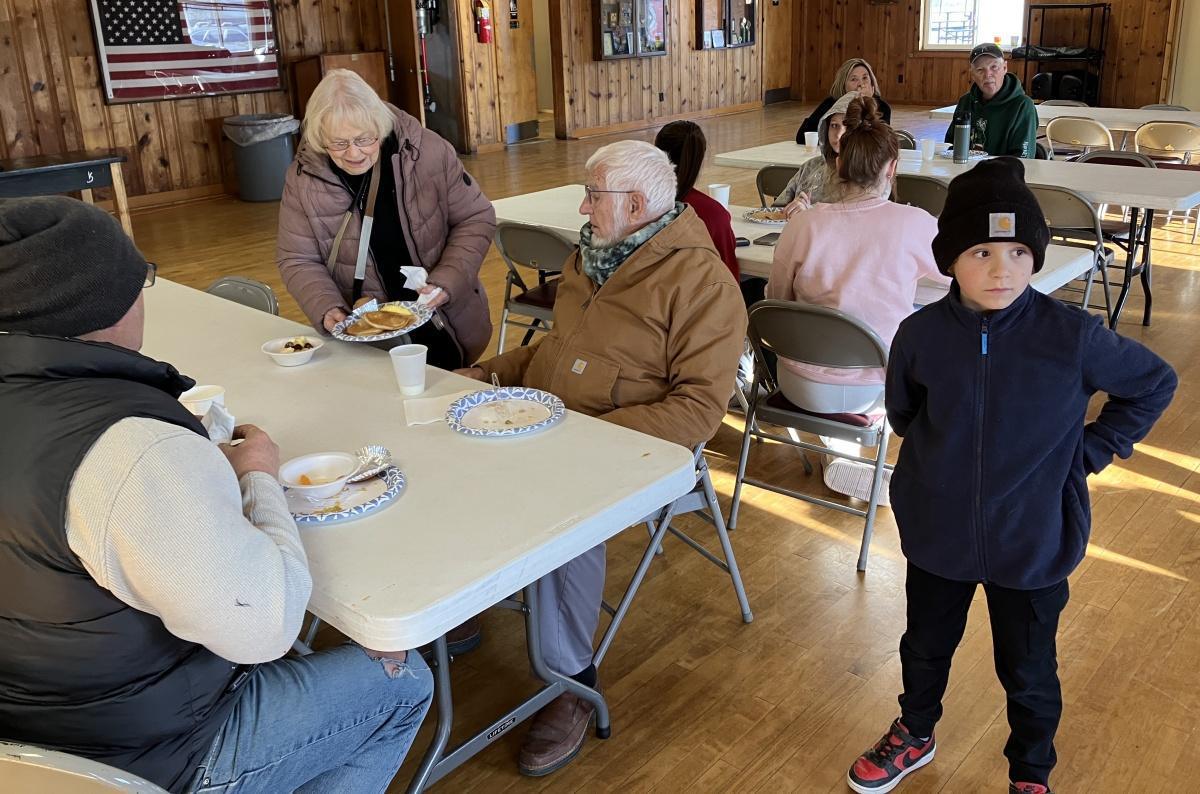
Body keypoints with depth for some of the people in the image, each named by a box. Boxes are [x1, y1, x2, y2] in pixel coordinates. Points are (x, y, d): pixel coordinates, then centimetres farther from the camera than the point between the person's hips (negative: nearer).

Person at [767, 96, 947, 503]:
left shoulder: (803, 224, -11)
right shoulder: (913, 223, -12)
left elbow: (777, 302, 2)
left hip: (804, 388, 1)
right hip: (877, 387, -1)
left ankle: (836, 450, 30)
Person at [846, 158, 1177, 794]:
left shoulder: (1073, 336, -18)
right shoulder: (920, 335, -13)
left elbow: (1155, 383, 0)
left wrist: (1092, 449, -5)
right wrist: (943, 458, 5)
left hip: (1033, 543, -1)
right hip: (937, 532, 2)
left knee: (1029, 671, 18)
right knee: (925, 647, 23)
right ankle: (915, 734, 52)